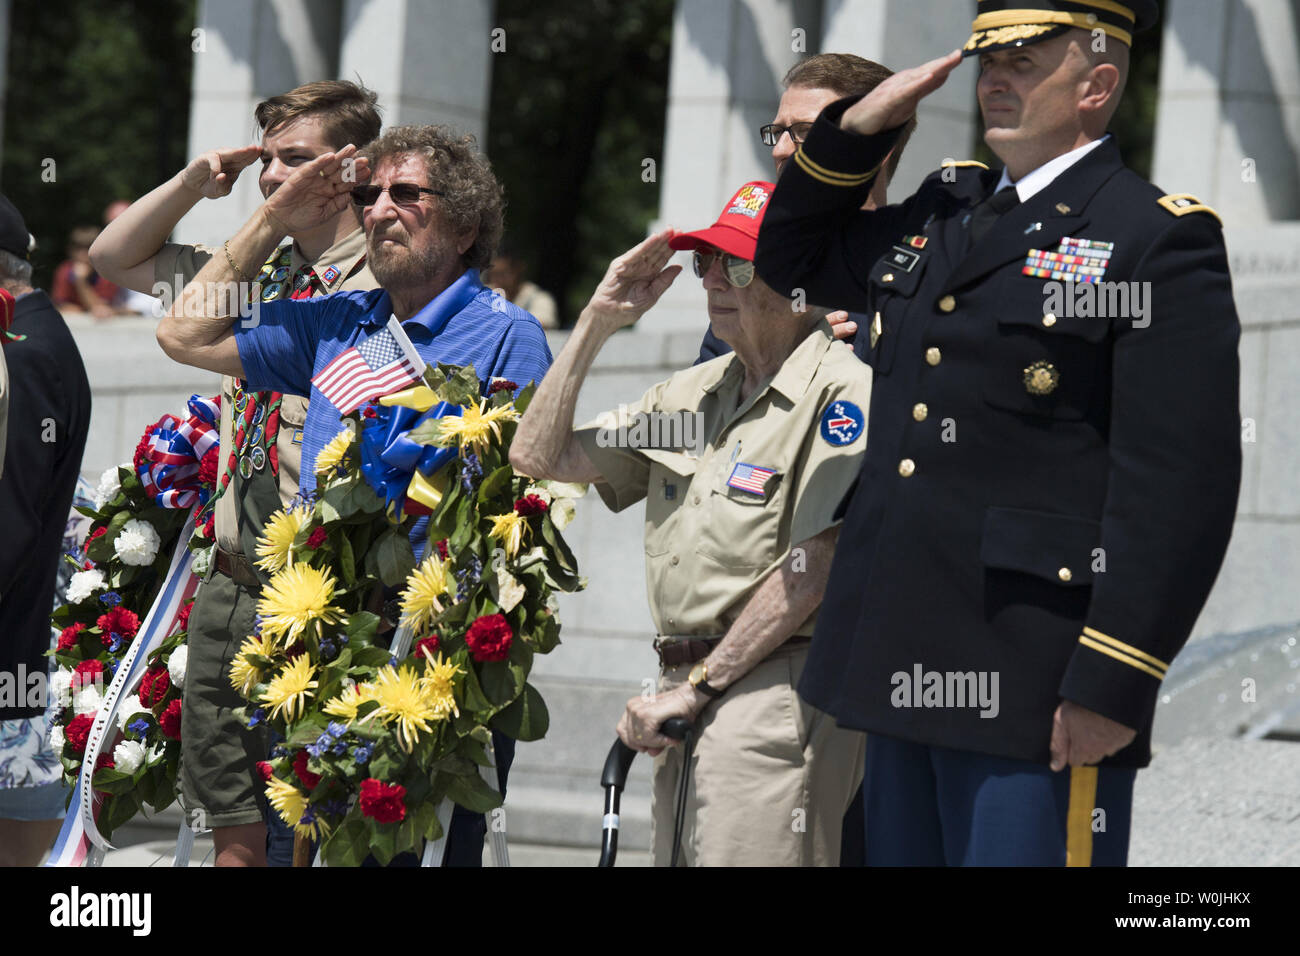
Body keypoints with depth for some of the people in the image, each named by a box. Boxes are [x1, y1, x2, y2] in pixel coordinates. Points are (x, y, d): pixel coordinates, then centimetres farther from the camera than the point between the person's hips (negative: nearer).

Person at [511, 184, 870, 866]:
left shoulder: (841, 394, -8)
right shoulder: (693, 393, 18)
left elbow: (813, 569, -15)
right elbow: (538, 457, 20)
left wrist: (694, 688, -13)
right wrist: (598, 321, 12)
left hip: (774, 691, -8)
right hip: (689, 699, 8)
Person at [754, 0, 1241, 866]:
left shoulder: (1161, 240, -7)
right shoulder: (943, 215, 17)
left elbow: (1182, 485, -14)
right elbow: (791, 256, 33)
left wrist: (1112, 686, -20)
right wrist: (857, 128, 15)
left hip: (1033, 694, -8)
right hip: (904, 666, 8)